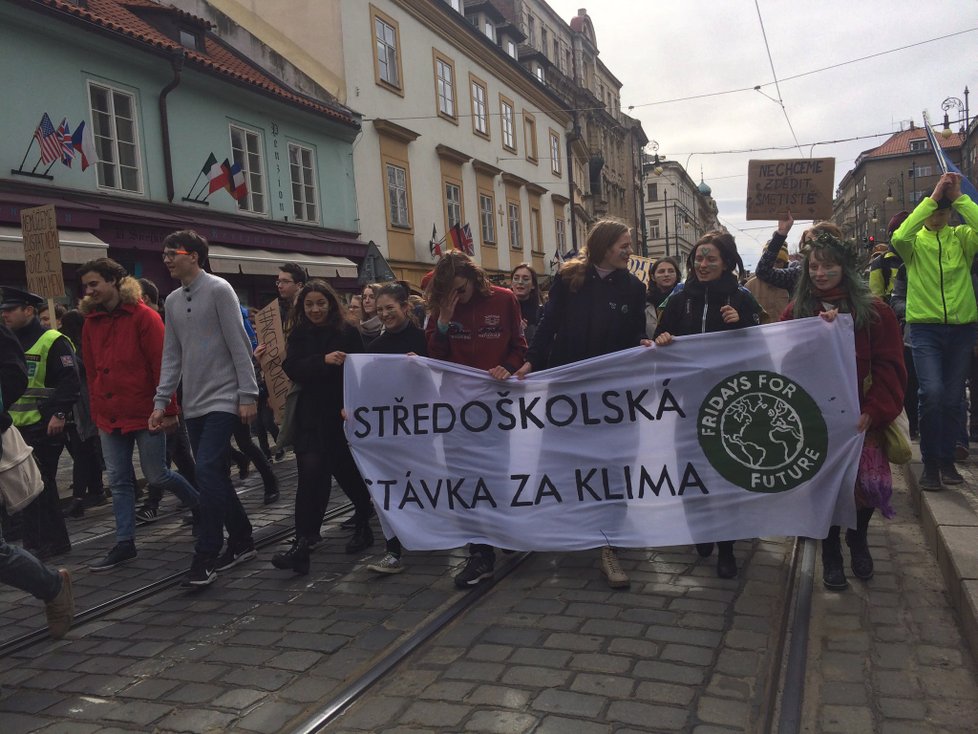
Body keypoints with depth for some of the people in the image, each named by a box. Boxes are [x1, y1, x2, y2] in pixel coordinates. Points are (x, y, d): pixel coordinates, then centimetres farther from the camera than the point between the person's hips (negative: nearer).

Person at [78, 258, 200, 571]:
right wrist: (96, 412, 11)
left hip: (145, 414, -5)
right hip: (109, 417, 6)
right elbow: (92, 372, 14)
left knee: (157, 475, 1)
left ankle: (203, 505, 26)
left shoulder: (144, 316, -8)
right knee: (119, 482, 8)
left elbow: (162, 366, -11)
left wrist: (168, 409, -12)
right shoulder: (91, 322, 9)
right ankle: (125, 543, 17)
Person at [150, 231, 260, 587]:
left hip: (222, 400, -7)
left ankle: (206, 555, -8)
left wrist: (247, 395, -13)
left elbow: (239, 346, -10)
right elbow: (172, 355, 14)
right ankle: (242, 542, 21)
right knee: (216, 475, 9)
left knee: (208, 471, -14)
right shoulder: (172, 301, 13)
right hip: (193, 404, 7)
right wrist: (161, 401, 8)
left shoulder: (218, 290, -6)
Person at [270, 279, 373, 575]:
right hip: (311, 417, 2)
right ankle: (303, 543, -8)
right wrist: (324, 360, -24)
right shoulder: (298, 335, 7)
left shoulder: (348, 332, -2)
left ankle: (363, 525, 32)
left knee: (347, 472, 8)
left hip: (343, 415, -2)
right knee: (311, 474, -9)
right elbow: (292, 369, -8)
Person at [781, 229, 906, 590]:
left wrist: (873, 412, -15)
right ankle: (831, 552, 27)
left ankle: (857, 537, 24)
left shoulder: (875, 312, 0)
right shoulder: (795, 312, 4)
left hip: (859, 417, 0)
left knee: (871, 482, -9)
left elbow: (889, 368, -4)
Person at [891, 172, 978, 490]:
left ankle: (947, 460, 23)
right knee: (932, 392, -16)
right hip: (925, 327, -2)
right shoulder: (914, 240, 2)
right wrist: (933, 197, -20)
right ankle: (930, 464, -3)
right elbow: (899, 237, -23)